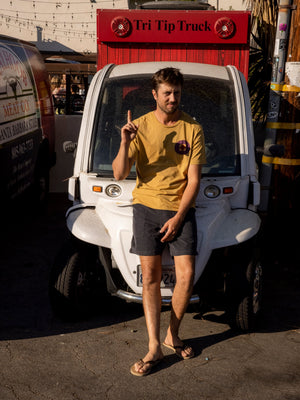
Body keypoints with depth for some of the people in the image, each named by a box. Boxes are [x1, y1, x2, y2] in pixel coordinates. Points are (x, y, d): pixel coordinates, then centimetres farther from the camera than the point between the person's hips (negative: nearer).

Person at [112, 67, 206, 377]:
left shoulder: (193, 130, 0)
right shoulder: (140, 126, 0)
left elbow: (193, 180, -2)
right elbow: (119, 174, -6)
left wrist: (178, 217, -9)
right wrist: (125, 144, -23)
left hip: (181, 209, 0)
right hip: (147, 207, 0)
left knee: (186, 275, -4)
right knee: (150, 277, 1)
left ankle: (172, 335, 18)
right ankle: (154, 348, 9)